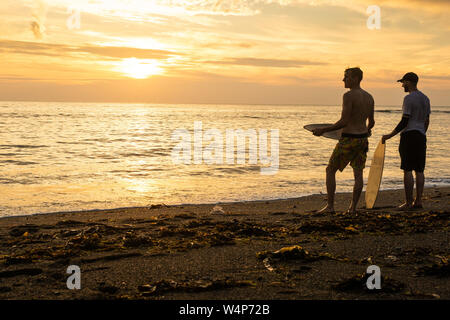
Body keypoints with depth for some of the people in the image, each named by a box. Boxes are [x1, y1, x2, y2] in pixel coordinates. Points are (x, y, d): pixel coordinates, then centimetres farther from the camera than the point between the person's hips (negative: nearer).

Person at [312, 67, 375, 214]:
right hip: (363, 138, 7)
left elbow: (344, 122, -21)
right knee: (358, 173, 9)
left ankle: (330, 206, 4)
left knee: (330, 170, 5)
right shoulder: (369, 97, 8)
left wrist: (323, 130, -13)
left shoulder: (349, 95, -16)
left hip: (349, 140, -7)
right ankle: (353, 207, 9)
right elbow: (371, 122, 15)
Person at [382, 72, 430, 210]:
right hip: (421, 136, 8)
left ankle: (408, 202, -4)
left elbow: (404, 121, -16)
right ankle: (418, 201, 11)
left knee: (407, 170, -5)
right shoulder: (425, 98, 14)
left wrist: (390, 135, -12)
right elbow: (427, 121, 17)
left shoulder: (408, 98, -12)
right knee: (419, 170, 9)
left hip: (408, 136, -8)